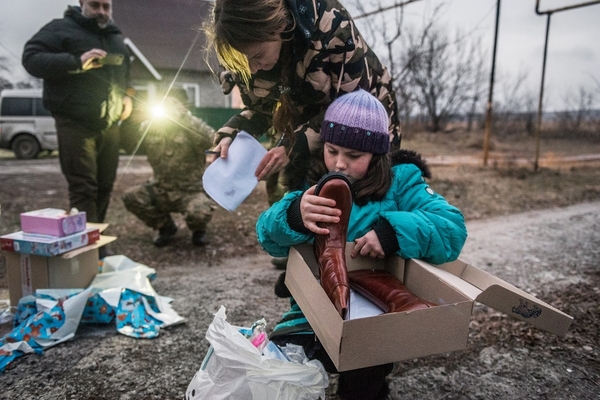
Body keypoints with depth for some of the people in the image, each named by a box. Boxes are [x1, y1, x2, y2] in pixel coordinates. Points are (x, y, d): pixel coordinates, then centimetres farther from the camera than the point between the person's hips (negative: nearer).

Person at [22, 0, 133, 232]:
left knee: (105, 185, 10)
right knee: (83, 188, -10)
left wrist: (127, 94, 13)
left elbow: (125, 72, 34)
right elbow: (32, 58, -10)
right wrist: (77, 62, -22)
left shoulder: (116, 38, 21)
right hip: (76, 125, -6)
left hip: (110, 124, 7)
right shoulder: (61, 28, 0)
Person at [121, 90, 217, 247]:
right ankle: (165, 227, 10)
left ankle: (198, 230, 9)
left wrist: (184, 116, -28)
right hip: (161, 190, 4)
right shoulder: (149, 128, 2)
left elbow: (210, 140, -30)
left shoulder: (192, 128, -9)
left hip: (191, 191, -4)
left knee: (199, 212, -33)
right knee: (130, 198, -18)